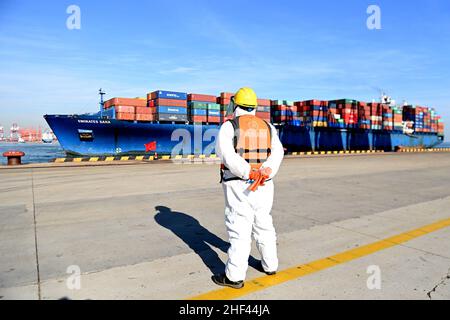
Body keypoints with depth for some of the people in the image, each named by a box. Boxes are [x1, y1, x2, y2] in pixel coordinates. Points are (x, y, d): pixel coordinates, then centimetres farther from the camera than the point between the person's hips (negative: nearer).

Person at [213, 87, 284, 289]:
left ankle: (235, 277, 8)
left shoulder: (229, 127, -5)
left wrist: (248, 174, -21)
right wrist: (265, 173, -19)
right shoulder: (268, 127, 9)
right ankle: (270, 265, 32)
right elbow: (277, 153, -6)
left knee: (239, 229, -1)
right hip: (264, 186, 5)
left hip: (239, 185, -5)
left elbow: (225, 154, -21)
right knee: (263, 225, 18)